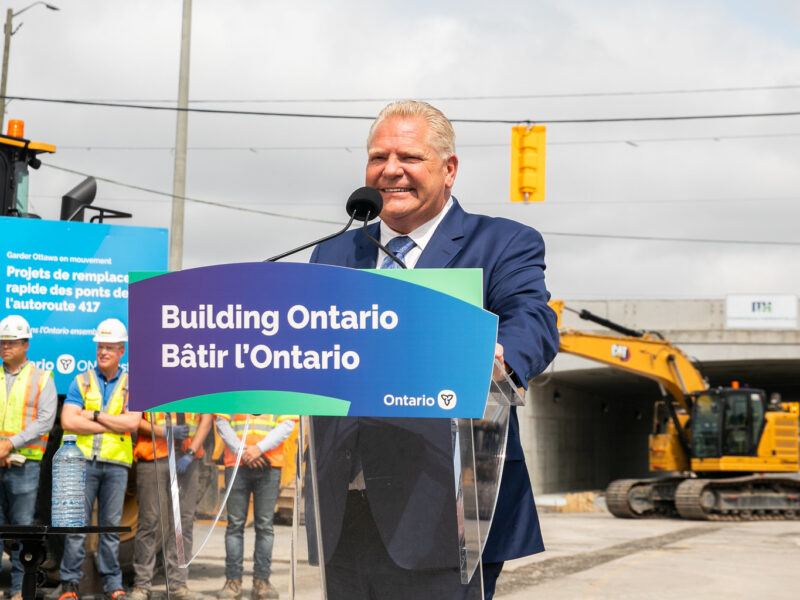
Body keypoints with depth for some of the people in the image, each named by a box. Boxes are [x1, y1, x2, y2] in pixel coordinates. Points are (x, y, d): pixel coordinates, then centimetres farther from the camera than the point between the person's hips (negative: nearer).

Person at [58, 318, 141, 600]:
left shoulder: (130, 385, 8)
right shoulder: (81, 382, 8)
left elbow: (133, 422, -7)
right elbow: (68, 421, -5)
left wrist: (94, 415, -7)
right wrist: (114, 425, -7)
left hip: (117, 463, 0)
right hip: (83, 460, 0)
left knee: (111, 525, 5)